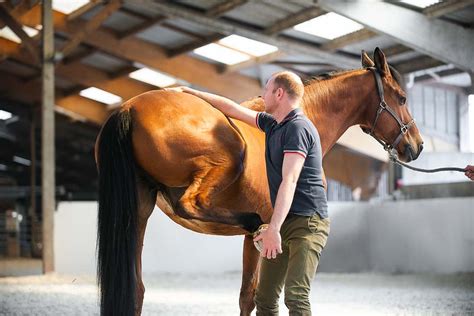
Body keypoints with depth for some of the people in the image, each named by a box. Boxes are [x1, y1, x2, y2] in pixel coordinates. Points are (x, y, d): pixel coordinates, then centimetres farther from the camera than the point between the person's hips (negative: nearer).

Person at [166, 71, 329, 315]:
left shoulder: (298, 128, -14)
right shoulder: (273, 125, 15)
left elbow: (289, 181, -23)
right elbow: (232, 109, 25)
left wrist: (273, 228, -31)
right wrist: (187, 91, 29)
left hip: (307, 222, -10)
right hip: (284, 222, 10)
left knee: (295, 295, -21)